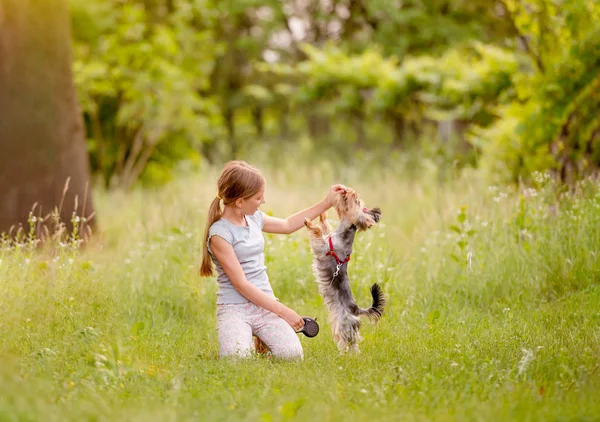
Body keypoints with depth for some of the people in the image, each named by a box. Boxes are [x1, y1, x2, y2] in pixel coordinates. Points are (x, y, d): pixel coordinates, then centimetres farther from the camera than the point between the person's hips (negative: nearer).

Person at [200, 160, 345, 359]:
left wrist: (326, 203, 27)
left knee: (292, 354, -20)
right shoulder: (219, 233, -14)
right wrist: (283, 311, -15)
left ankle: (263, 339, 14)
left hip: (265, 305, 6)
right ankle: (247, 340, 5)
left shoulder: (254, 218, 9)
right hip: (234, 309, -5)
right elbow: (241, 285, -16)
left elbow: (287, 225, 29)